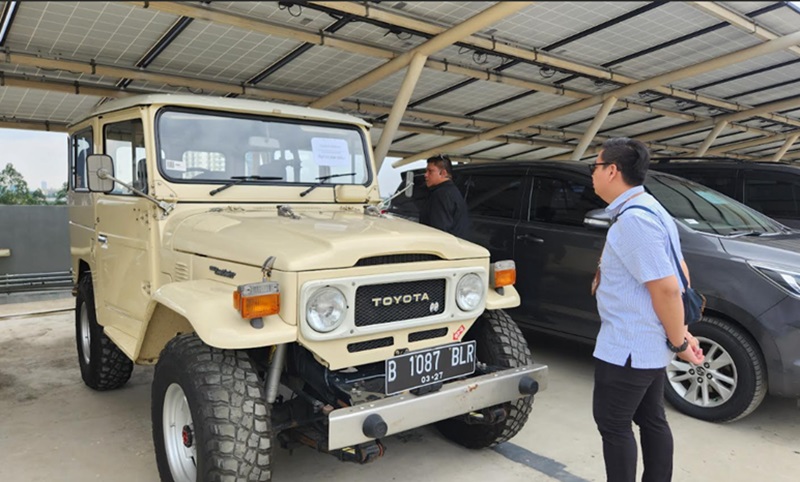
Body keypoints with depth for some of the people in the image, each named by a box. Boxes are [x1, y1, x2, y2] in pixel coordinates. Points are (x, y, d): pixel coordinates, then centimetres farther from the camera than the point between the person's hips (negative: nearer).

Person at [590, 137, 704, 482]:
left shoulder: (632, 218, -22)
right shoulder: (649, 209, 11)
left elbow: (666, 288, -26)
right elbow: (680, 273, 14)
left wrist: (678, 342, -15)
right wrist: (680, 333, 12)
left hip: (628, 346, -10)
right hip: (650, 343, 10)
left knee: (613, 423, 3)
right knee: (651, 419, 18)